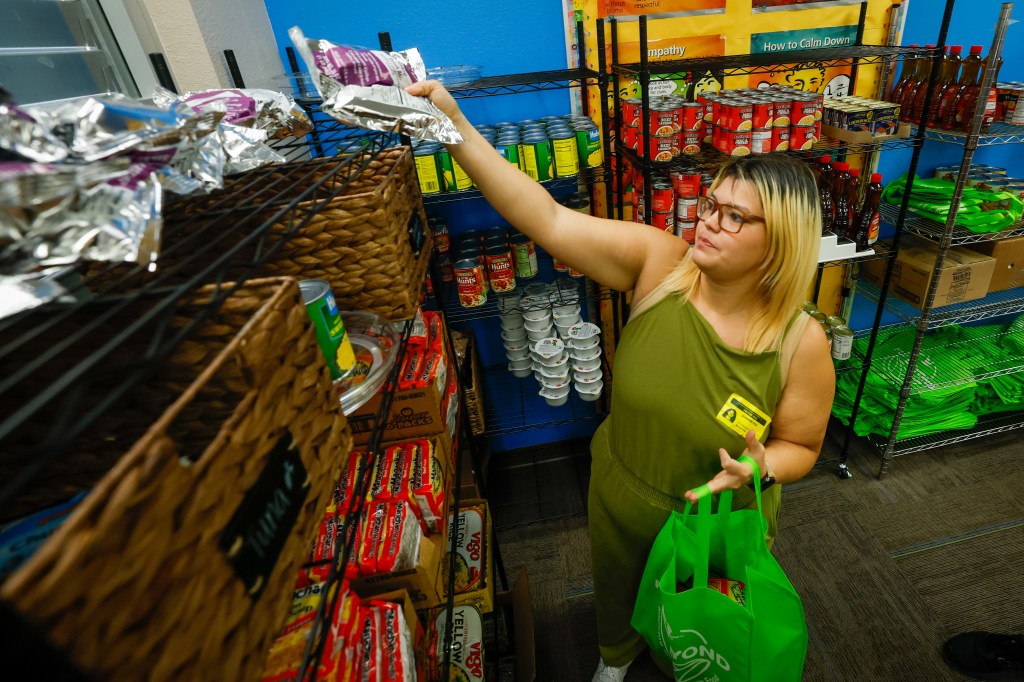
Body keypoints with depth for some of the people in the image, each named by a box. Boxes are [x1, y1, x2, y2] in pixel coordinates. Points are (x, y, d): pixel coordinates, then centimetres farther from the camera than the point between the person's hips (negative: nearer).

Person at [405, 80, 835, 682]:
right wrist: (455, 126, -35)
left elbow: (800, 446, -7)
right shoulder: (659, 262, -23)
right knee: (618, 594, 33)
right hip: (619, 501, 3)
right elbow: (549, 220, -31)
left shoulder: (802, 342, -23)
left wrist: (759, 468, -30)